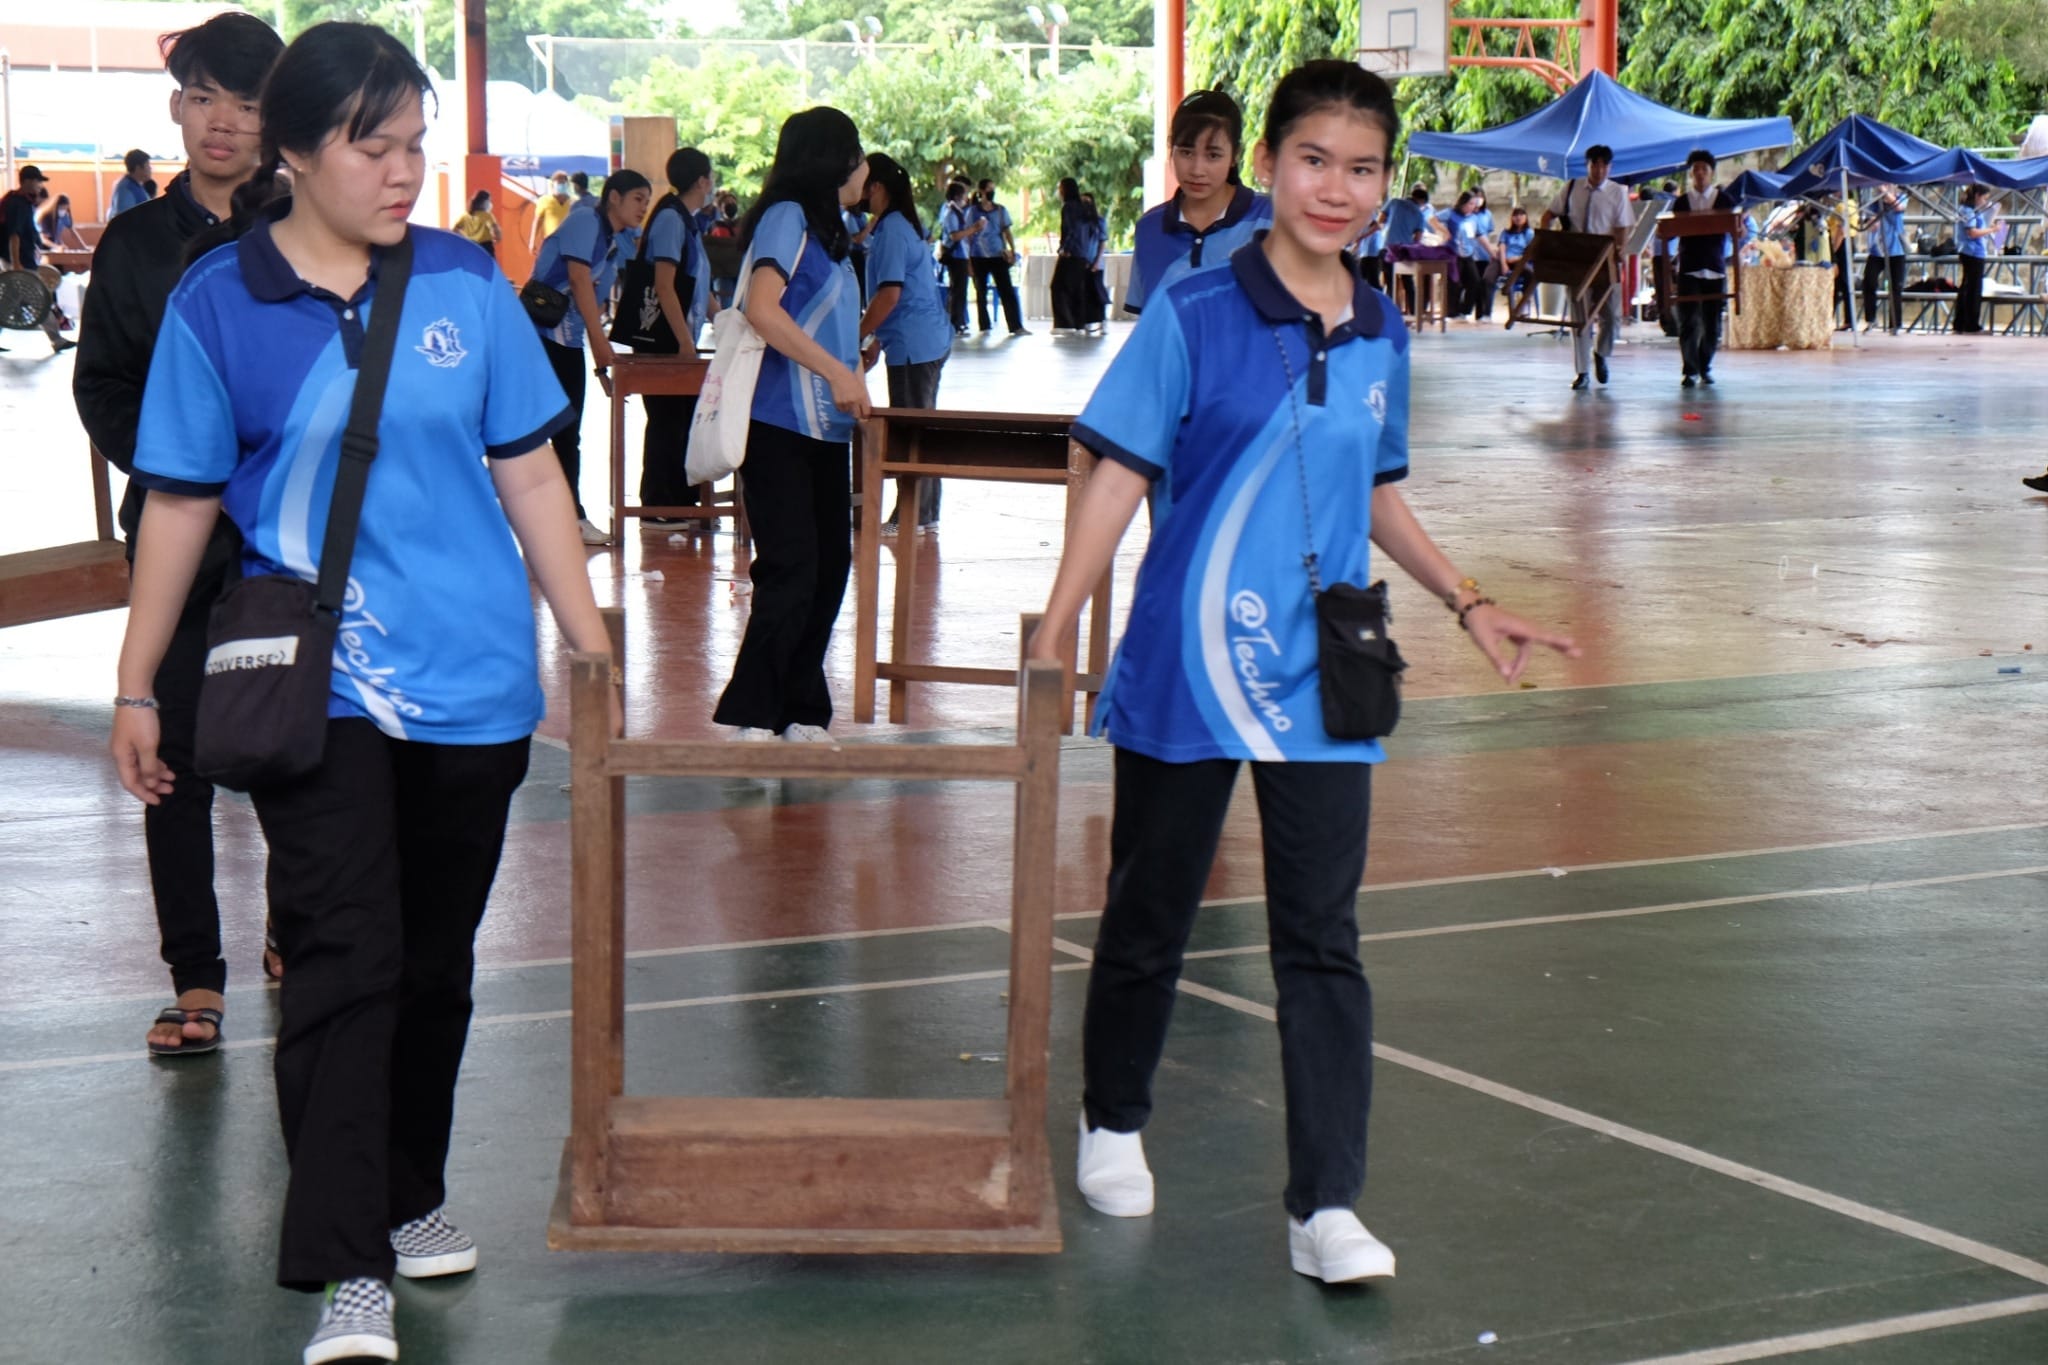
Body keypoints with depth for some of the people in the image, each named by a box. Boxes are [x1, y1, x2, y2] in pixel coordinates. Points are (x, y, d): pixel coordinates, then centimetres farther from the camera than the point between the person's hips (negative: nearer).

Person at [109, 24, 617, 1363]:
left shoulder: (466, 283, 1)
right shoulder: (219, 304, -5)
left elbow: (528, 472, 5)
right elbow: (181, 501, 0)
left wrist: (592, 643, 5)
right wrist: (136, 685, 2)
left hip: (472, 684, 3)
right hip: (317, 687, -3)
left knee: (436, 961, 14)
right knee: (347, 960, -11)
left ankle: (410, 1197, 33)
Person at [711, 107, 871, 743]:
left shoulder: (825, 229, 18)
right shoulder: (788, 217, -8)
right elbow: (762, 308, -21)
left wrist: (853, 379, 9)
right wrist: (837, 373, -21)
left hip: (825, 428, 9)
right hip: (782, 427, -9)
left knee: (829, 570, 8)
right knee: (791, 572, -11)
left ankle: (802, 714, 15)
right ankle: (749, 716, -5)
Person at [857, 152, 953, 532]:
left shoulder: (892, 229, -15)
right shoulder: (907, 224, 15)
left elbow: (890, 293, -21)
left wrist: (858, 338, -15)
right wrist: (877, 340, 22)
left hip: (912, 345, -10)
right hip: (930, 340, 10)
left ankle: (910, 516, -3)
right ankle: (925, 512, 19)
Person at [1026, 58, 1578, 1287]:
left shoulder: (1381, 334, 5)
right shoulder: (1194, 319, -8)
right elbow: (1119, 478, -8)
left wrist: (1470, 604, 15)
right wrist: (1053, 638, -13)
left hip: (1322, 683, 3)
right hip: (1184, 673, -3)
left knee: (1323, 941, -1)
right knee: (1150, 917, 12)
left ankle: (1327, 1206, 1)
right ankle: (1115, 1122, 35)